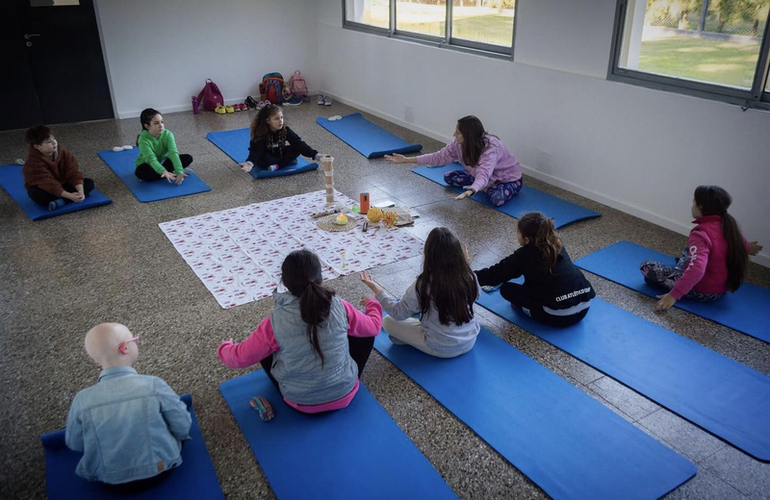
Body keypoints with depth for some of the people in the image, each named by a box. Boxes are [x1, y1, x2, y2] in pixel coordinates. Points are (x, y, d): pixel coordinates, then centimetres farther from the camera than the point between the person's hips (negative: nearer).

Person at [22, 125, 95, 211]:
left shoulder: (63, 152, -12)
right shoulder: (34, 163, -27)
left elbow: (73, 173, -18)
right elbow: (48, 184, -36)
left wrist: (80, 191, -35)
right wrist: (70, 196, -47)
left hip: (63, 185, 5)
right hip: (41, 188, -5)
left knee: (89, 183, -15)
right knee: (37, 195, -40)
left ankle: (60, 202, -30)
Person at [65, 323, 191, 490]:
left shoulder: (83, 400, -18)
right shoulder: (154, 385, -24)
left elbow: (74, 444, -1)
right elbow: (183, 429, -13)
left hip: (110, 480, 2)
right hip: (161, 470, -2)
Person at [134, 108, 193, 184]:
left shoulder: (167, 134, -19)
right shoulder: (144, 139, -28)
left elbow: (173, 153, -31)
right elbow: (151, 159, -40)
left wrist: (180, 171, -46)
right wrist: (163, 172, -59)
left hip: (163, 161, 3)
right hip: (148, 165, -3)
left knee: (188, 158, -15)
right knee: (140, 172, -40)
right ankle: (172, 173, -27)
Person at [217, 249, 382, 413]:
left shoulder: (276, 322, -21)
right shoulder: (339, 307, -18)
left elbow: (241, 357, -9)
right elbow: (373, 326, 0)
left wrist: (223, 348, 14)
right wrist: (373, 305, 23)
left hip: (301, 402, 0)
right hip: (345, 394, 1)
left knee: (265, 348, 16)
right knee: (366, 332, 17)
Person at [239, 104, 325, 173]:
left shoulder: (285, 130, -19)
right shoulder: (260, 133, -27)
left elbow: (299, 143, -25)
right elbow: (256, 151, -39)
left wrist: (316, 155, -38)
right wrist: (250, 164, -61)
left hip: (281, 155, 3)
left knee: (297, 148, -21)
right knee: (261, 159, -36)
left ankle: (277, 166, -29)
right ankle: (287, 162, -23)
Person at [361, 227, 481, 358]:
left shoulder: (423, 285, -27)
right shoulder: (469, 277, -16)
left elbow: (398, 313, -13)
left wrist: (376, 289, -4)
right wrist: (466, 266, 13)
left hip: (441, 349, -5)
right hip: (470, 341, 5)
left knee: (388, 322, 3)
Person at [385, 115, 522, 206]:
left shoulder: (491, 148, -39)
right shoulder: (459, 144, -18)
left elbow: (484, 175, -53)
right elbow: (439, 156, -12)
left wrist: (470, 191, -74)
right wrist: (407, 160, -16)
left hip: (509, 178, -6)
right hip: (484, 176, 7)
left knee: (498, 199, -39)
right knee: (449, 177, -3)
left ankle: (489, 189, -5)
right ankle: (486, 187, 1)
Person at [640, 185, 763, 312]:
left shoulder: (701, 235, -28)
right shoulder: (728, 225, -5)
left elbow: (697, 269, -41)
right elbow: (739, 241, 19)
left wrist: (674, 295, -42)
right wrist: (747, 246, 42)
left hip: (702, 292, -8)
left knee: (646, 266, -8)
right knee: (688, 250, 27)